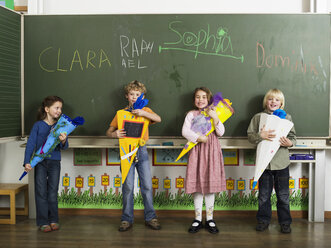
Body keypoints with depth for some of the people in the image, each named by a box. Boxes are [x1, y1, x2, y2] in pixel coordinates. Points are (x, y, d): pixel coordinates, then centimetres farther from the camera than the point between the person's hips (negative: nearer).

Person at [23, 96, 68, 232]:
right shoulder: (38, 125, -2)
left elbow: (64, 146, -1)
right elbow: (30, 144, -3)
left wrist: (63, 141, -25)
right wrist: (27, 162, -12)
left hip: (55, 162, 1)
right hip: (40, 162, -1)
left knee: (53, 193, 7)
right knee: (41, 193, 2)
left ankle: (53, 220, 20)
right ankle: (43, 222, 12)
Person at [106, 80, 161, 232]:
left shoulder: (145, 110, 8)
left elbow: (158, 119, -11)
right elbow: (109, 131, 5)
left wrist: (143, 113, -26)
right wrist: (115, 134, -18)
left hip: (141, 151, 1)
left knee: (147, 185, 3)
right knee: (128, 186, 1)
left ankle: (150, 217, 14)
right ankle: (127, 219, 11)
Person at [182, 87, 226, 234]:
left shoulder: (213, 113, 8)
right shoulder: (191, 114, 7)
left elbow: (221, 133, -2)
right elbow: (185, 131, -6)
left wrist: (215, 118, -14)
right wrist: (198, 138, -17)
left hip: (211, 150, 0)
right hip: (196, 150, 0)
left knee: (210, 184, 3)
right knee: (197, 184, 2)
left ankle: (209, 219, 14)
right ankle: (198, 219, 13)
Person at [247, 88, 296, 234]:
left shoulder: (287, 117, 5)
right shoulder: (258, 117, 3)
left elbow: (293, 136, 8)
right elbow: (250, 135, 1)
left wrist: (290, 142, -14)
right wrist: (260, 136, -18)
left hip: (282, 162, 0)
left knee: (283, 195, 8)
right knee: (264, 194, 11)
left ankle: (285, 222, 23)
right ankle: (263, 220, 26)